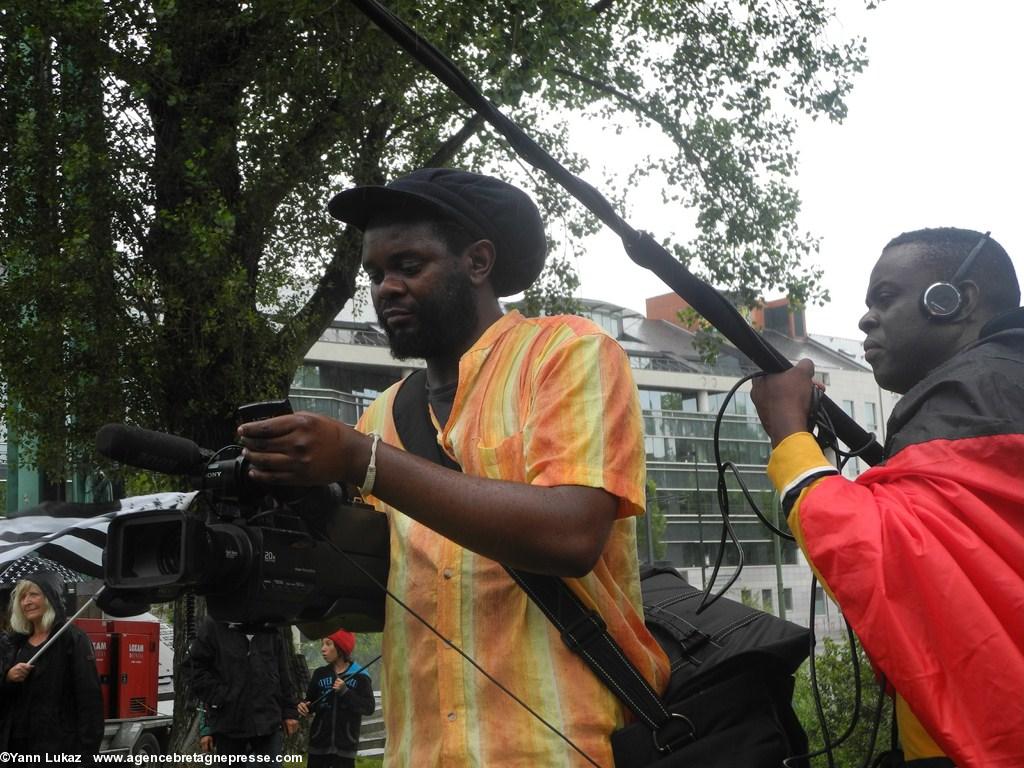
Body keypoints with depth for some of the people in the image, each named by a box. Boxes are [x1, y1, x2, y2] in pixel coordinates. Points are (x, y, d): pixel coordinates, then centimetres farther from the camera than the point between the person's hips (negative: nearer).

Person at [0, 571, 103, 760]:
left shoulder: (73, 639, -4)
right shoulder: (17, 642, 16)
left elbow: (89, 698, -11)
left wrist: (86, 753, -19)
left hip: (58, 746, -6)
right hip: (17, 744, 6)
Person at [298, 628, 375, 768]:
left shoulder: (360, 676, -5)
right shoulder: (320, 674, 6)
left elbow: (369, 708, -12)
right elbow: (310, 702, 9)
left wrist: (345, 691, -20)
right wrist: (304, 708, -14)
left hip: (345, 744, -3)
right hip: (319, 742, 3)